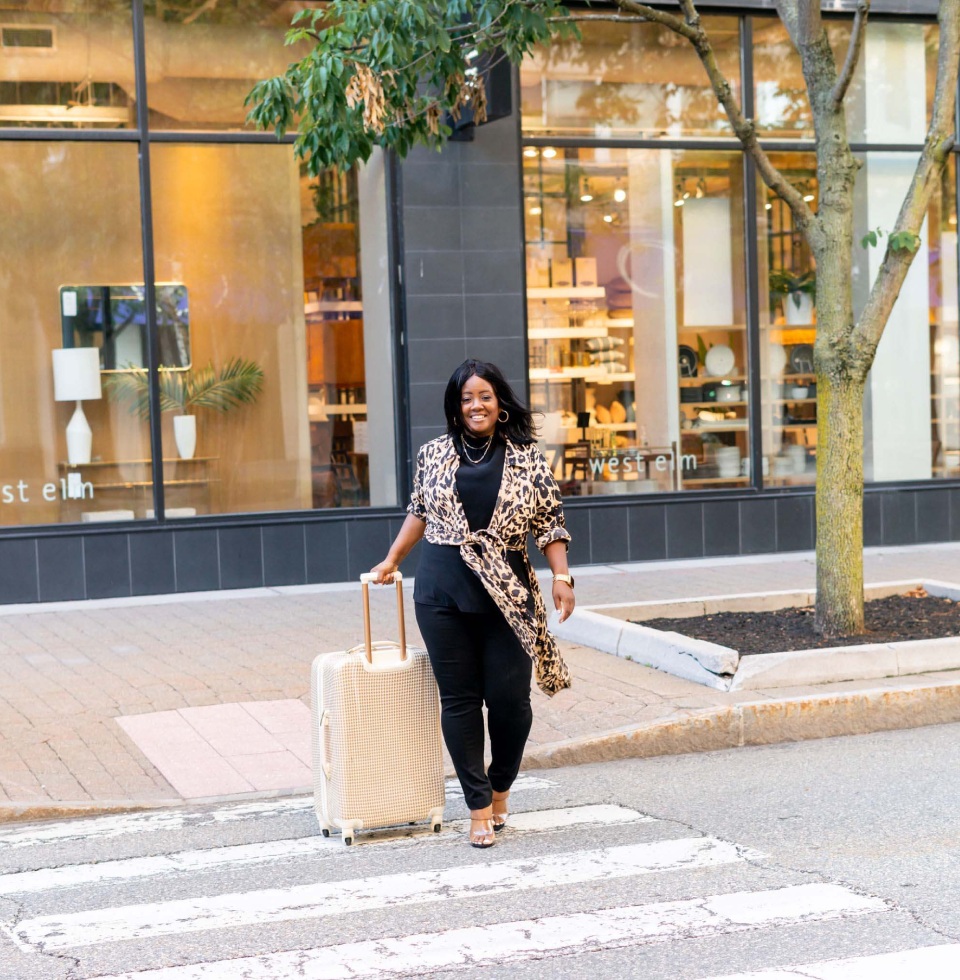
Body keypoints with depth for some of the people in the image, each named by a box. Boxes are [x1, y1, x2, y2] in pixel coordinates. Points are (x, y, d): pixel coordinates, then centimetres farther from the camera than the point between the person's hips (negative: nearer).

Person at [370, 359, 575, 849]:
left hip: (507, 593, -1)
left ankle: (500, 788, 25)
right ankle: (479, 807, 10)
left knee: (509, 698, -2)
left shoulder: (526, 457, 3)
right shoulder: (434, 454, 7)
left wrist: (561, 576, -6)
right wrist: (391, 560, 19)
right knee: (459, 700, 2)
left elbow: (549, 522, 3)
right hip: (443, 592, 1)